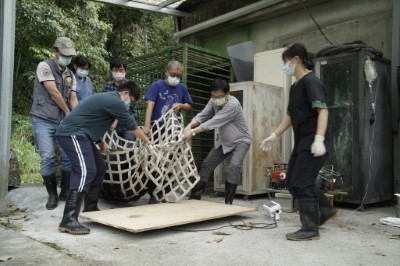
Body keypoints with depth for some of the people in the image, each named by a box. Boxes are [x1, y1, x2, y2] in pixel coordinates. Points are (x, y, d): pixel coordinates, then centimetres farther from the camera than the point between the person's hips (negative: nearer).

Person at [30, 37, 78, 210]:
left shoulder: (70, 75, 14)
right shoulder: (44, 67, -5)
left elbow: (73, 99, 6)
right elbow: (53, 93, -11)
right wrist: (68, 113, -2)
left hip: (63, 122, 5)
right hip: (43, 121, -5)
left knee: (70, 156, 0)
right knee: (47, 158, -10)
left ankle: (65, 192, 17)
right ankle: (52, 195, 6)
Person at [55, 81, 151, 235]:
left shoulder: (107, 98, 20)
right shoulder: (115, 102, -12)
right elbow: (132, 126, -3)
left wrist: (101, 142, 29)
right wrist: (146, 141, 12)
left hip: (78, 135, 11)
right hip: (72, 134, -11)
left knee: (99, 168, 14)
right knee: (85, 172, -22)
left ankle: (90, 208, 22)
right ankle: (68, 220, -27)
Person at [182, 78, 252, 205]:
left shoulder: (233, 104, -29)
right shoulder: (214, 101, -7)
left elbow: (214, 122, -36)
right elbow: (202, 115, -14)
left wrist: (193, 132, -40)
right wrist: (190, 125, -35)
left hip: (240, 140, -7)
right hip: (224, 141, 7)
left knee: (234, 166, -28)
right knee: (207, 164, 3)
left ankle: (228, 202, -16)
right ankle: (195, 197, 13)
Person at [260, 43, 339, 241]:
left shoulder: (311, 82, -12)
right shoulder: (295, 87, 16)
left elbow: (322, 111, -23)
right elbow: (290, 116, 21)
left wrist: (319, 139, -33)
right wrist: (274, 136, 18)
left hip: (313, 143, -10)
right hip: (301, 143, 10)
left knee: (301, 184, -8)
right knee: (293, 182, 13)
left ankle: (310, 229, 4)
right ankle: (326, 210, 28)